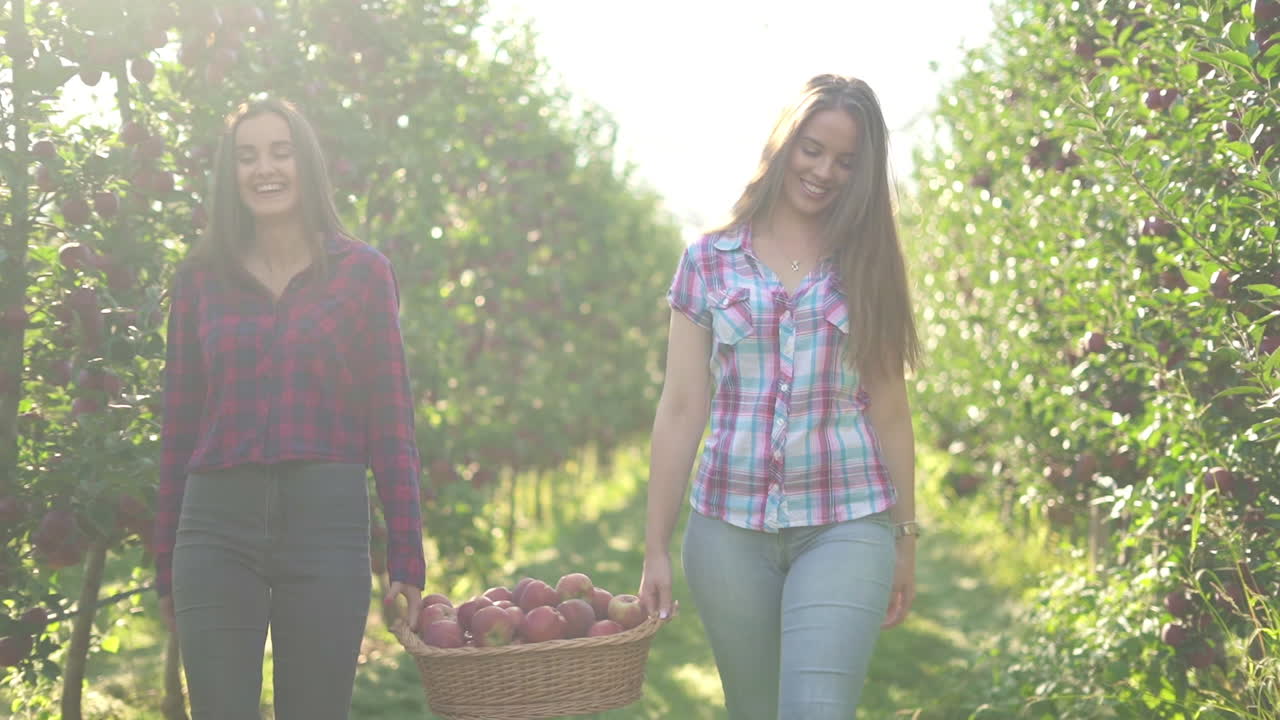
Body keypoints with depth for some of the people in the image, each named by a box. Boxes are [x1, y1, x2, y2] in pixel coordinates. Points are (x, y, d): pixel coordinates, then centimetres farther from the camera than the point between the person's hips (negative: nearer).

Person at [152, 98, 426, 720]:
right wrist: (165, 563, 12)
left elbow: (391, 423, 4)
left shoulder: (362, 272, 5)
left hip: (326, 520, -1)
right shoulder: (200, 277, 9)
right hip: (217, 527, 1)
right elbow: (179, 425, 12)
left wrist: (407, 557, 0)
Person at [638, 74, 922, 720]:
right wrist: (656, 547, 1)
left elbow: (889, 411, 8)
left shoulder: (868, 268, 6)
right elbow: (680, 410, 3)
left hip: (845, 527, -1)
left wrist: (905, 538, 8)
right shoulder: (709, 261, 5)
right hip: (730, 526, 1)